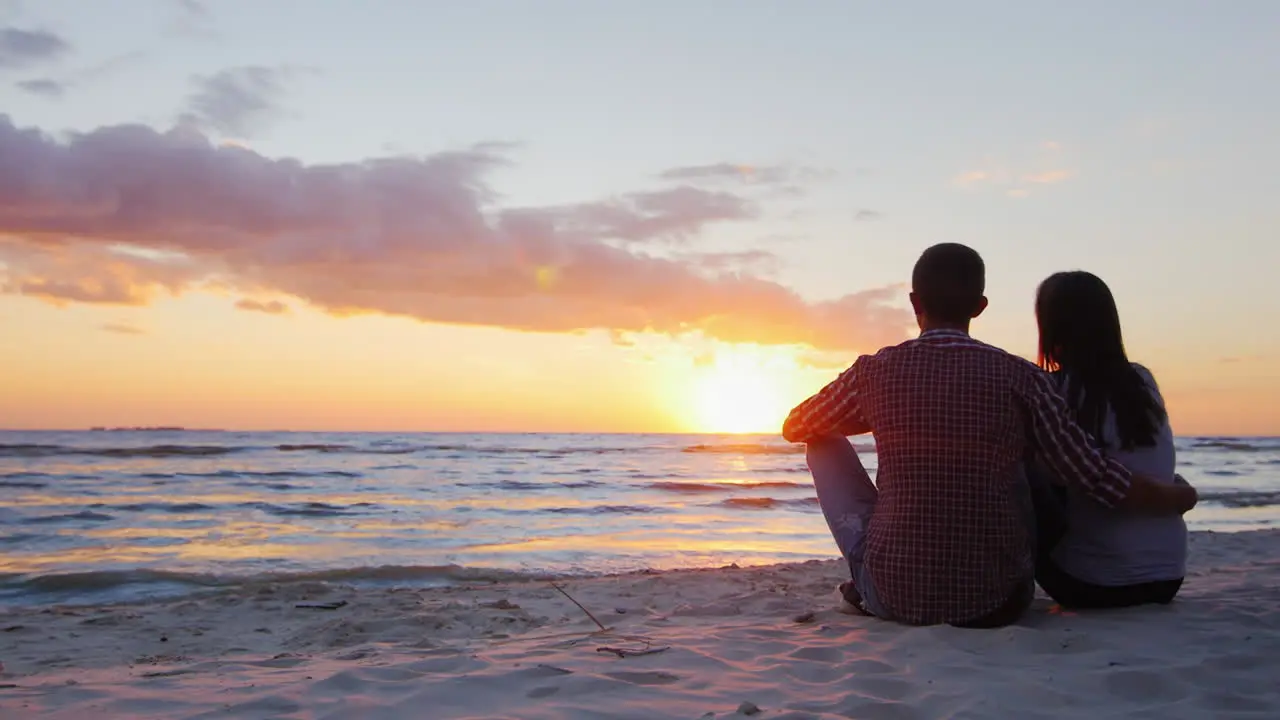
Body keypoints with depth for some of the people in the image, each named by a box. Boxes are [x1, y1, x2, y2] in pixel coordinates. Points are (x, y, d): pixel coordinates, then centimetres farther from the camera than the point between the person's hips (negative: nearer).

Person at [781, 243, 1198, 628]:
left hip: (895, 599, -1)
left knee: (826, 445, 18)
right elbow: (1099, 480, -4)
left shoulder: (874, 371, -5)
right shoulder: (1021, 378, -6)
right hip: (997, 602, 2)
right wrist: (1179, 499, 16)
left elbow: (793, 429, 12)